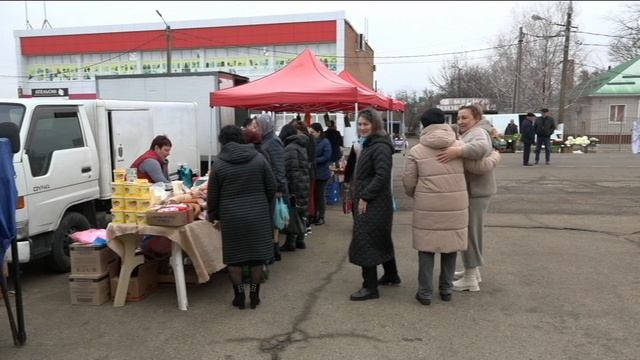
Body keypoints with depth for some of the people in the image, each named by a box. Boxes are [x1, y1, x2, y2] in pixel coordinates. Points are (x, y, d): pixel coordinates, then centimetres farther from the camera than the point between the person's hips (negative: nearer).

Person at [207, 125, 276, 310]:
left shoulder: (219, 163, -4)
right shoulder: (258, 158, -1)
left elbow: (213, 195, 1)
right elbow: (271, 187, 2)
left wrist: (213, 216, 17)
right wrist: (266, 208, 18)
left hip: (231, 217, -1)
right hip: (258, 215, 1)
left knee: (234, 256, 12)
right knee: (257, 254, 12)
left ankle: (239, 296, 18)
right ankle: (254, 295, 19)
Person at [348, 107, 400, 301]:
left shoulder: (380, 147, -17)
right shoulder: (369, 144, 16)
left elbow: (382, 176, -26)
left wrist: (365, 197, -23)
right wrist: (359, 196, 14)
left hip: (373, 204, -10)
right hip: (369, 203, 10)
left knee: (365, 242, -8)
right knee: (381, 239, 20)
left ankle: (370, 287, -1)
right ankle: (391, 275, 35)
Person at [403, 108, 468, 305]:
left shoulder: (416, 151, -2)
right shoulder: (460, 145, 0)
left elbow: (408, 183, 2)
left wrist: (416, 197, 21)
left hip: (427, 207, -1)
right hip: (455, 205, 2)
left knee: (426, 247, 9)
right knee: (450, 245, 16)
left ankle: (425, 293, 14)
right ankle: (446, 289, 27)